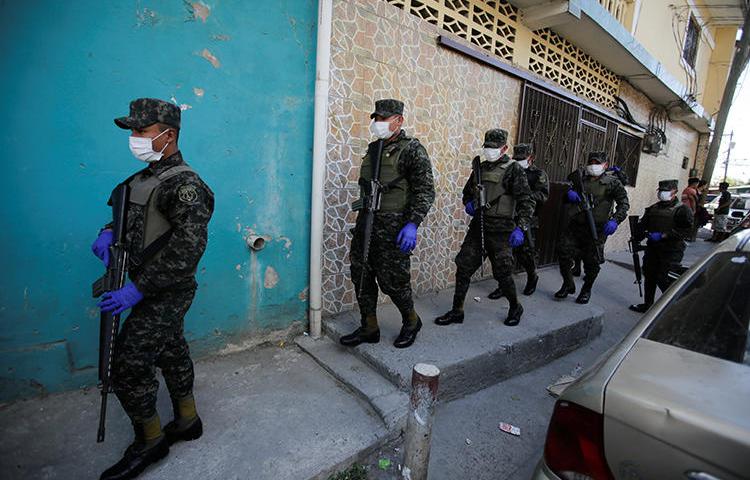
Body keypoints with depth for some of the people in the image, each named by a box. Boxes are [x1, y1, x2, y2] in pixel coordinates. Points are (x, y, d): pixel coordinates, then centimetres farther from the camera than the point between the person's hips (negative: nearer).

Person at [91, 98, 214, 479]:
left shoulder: (184, 184, -20)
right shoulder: (147, 177, 9)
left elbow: (188, 246, -28)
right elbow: (129, 214, 22)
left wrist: (138, 288, -26)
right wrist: (109, 232, 0)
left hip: (165, 293, -9)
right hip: (160, 292, 9)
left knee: (128, 364, -1)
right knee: (171, 352, 19)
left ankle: (149, 441, 22)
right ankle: (187, 422, 38)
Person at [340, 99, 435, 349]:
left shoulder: (412, 149, -7)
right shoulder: (373, 148, 15)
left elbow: (426, 191, -12)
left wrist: (412, 224, -22)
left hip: (393, 227, -7)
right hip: (366, 222, 8)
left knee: (392, 280, 0)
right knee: (361, 277, 9)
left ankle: (411, 321, 27)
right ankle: (369, 328, 24)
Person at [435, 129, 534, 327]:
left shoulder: (513, 169, -5)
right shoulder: (480, 168, 13)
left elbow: (526, 201, -11)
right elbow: (467, 192, 24)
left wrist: (521, 228, -21)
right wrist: (468, 203, 2)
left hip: (500, 230, -5)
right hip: (477, 226, 6)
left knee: (502, 272, 4)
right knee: (463, 268, 3)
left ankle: (515, 307, 31)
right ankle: (457, 311, 14)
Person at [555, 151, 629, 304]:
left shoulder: (612, 182, 1)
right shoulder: (580, 179, 11)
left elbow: (624, 203, -3)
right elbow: (565, 199, 19)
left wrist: (615, 220, -19)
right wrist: (568, 194, -5)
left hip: (596, 229, -3)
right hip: (575, 225, 3)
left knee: (591, 262, 3)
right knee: (564, 252, -7)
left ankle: (586, 290, 24)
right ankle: (568, 285, 13)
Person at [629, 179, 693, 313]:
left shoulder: (682, 209, -4)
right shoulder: (653, 208, 14)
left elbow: (686, 231, -13)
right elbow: (642, 224, 14)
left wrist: (663, 235, -19)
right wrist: (638, 235, -6)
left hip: (671, 251, -6)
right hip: (652, 248, 6)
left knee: (663, 279, -9)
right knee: (649, 277, 12)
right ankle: (647, 305, 25)